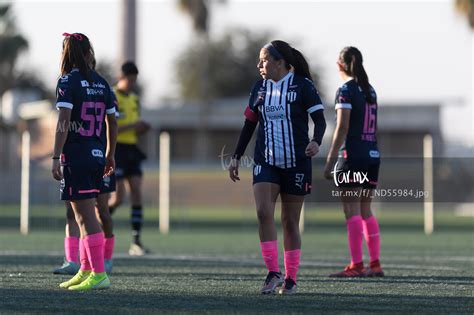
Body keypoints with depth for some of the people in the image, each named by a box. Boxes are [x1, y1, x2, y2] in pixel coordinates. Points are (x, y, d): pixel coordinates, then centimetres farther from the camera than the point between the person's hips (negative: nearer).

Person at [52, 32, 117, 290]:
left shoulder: (68, 82, -8)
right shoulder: (101, 83, 11)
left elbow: (64, 121, -16)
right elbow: (111, 121, 15)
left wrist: (56, 157, -17)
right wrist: (110, 155, 25)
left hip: (75, 156, -7)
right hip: (97, 155, 7)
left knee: (86, 216, -7)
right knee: (83, 215, 17)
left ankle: (99, 274, -10)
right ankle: (85, 270, 23)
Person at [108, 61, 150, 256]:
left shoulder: (135, 100, 15)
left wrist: (141, 129, 1)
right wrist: (132, 126, -21)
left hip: (131, 150, 6)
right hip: (115, 149, -6)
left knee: (137, 192, -6)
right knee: (118, 197, -10)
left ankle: (136, 243, -8)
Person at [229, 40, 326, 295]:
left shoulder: (302, 86, -5)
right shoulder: (259, 88, 9)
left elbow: (320, 120, -7)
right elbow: (249, 125, 16)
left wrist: (316, 141, -27)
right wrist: (236, 157, 12)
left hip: (296, 162, -3)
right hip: (265, 161, 3)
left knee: (290, 221, 3)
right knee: (263, 212, -17)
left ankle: (290, 278, 14)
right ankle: (273, 272, -11)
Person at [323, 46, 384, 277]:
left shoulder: (346, 90, -8)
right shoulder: (370, 90, 14)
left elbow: (342, 128, -13)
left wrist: (330, 160, -12)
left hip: (352, 154, -7)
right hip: (372, 154, 7)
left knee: (352, 210, -6)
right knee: (365, 210, 12)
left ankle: (357, 265, -9)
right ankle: (375, 264, 11)